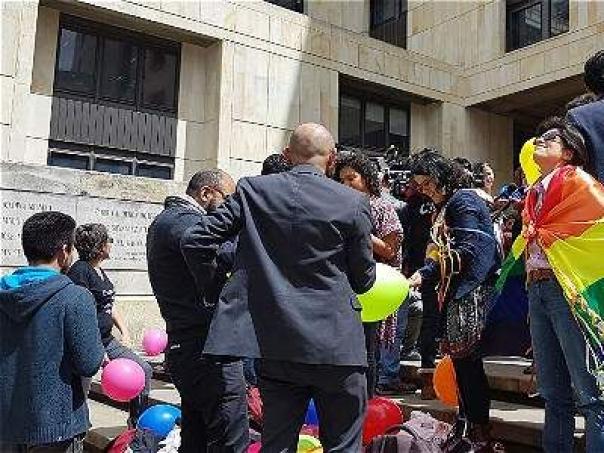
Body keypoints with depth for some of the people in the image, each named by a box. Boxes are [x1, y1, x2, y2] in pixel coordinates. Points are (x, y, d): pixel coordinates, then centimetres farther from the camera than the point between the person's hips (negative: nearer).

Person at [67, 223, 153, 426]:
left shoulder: (100, 272, 13)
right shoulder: (80, 271, -16)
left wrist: (124, 331, 9)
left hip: (107, 340, 10)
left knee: (144, 370, 12)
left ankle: (137, 423, 26)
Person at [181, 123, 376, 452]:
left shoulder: (253, 190, 1)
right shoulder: (353, 203, -5)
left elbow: (195, 241, -1)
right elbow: (363, 280, 4)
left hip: (274, 343, 3)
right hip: (336, 344, -2)